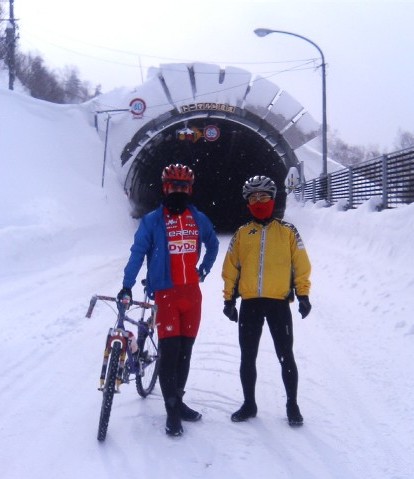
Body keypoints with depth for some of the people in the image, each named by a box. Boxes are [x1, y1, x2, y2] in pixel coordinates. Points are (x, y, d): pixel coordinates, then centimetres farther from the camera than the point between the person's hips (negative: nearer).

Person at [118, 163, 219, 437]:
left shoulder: (198, 219, 9)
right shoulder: (152, 220, -3)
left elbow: (213, 244, 26)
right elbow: (138, 253, -9)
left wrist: (204, 270, 17)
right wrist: (127, 286, -17)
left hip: (192, 293, 4)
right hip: (166, 293, -4)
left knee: (185, 350, 10)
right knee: (169, 350, -8)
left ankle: (178, 401, 23)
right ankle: (172, 411, -2)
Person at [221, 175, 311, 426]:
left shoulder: (287, 231, 4)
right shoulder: (241, 233, 9)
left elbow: (301, 264, 3)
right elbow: (231, 267, 11)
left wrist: (303, 295, -4)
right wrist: (229, 299, 7)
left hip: (279, 302, -2)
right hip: (249, 303, 2)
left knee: (286, 356, 1)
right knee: (247, 357, 8)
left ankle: (293, 405, 14)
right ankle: (249, 404, 21)